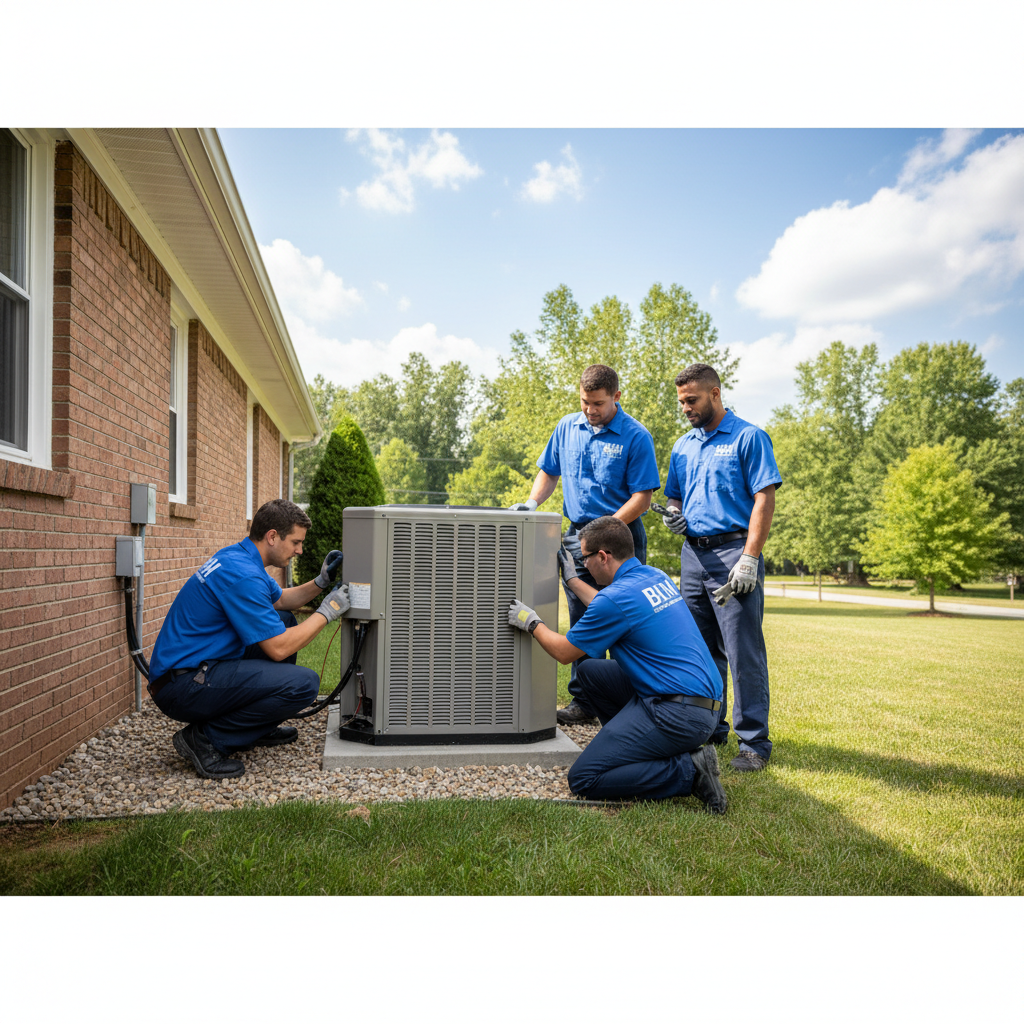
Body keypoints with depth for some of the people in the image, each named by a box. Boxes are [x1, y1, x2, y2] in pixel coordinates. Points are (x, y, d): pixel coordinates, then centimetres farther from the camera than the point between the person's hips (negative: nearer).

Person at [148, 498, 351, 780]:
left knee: (285, 621, 18)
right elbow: (278, 648, -20)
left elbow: (280, 600, 27)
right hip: (182, 686, -11)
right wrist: (327, 611, -9)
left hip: (197, 664, 11)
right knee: (304, 683, -20)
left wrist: (320, 582, 12)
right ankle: (206, 738, -8)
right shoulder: (242, 574, -22)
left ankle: (257, 727, 22)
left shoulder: (238, 556, 10)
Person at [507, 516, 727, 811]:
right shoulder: (656, 577, 10)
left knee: (582, 780, -7)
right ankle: (636, 746, 18)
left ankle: (689, 771, -9)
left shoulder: (617, 596, -17)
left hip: (677, 713, -10)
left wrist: (531, 622, 13)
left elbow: (563, 652, -3)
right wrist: (572, 579, 38)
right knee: (591, 671, 21)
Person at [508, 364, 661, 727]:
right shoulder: (567, 427, 8)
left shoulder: (636, 436, -8)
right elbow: (549, 472, 17)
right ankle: (583, 702, 19)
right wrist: (532, 502, -1)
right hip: (577, 537, 5)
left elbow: (642, 496, -11)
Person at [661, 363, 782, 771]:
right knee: (700, 650, 12)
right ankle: (710, 729, 25)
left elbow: (764, 498, -10)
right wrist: (674, 515, 1)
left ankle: (754, 742, 5)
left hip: (733, 551, -6)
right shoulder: (683, 446, 16)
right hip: (693, 554, 7)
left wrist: (749, 558, -18)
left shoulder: (748, 437, -3)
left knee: (744, 654, -5)